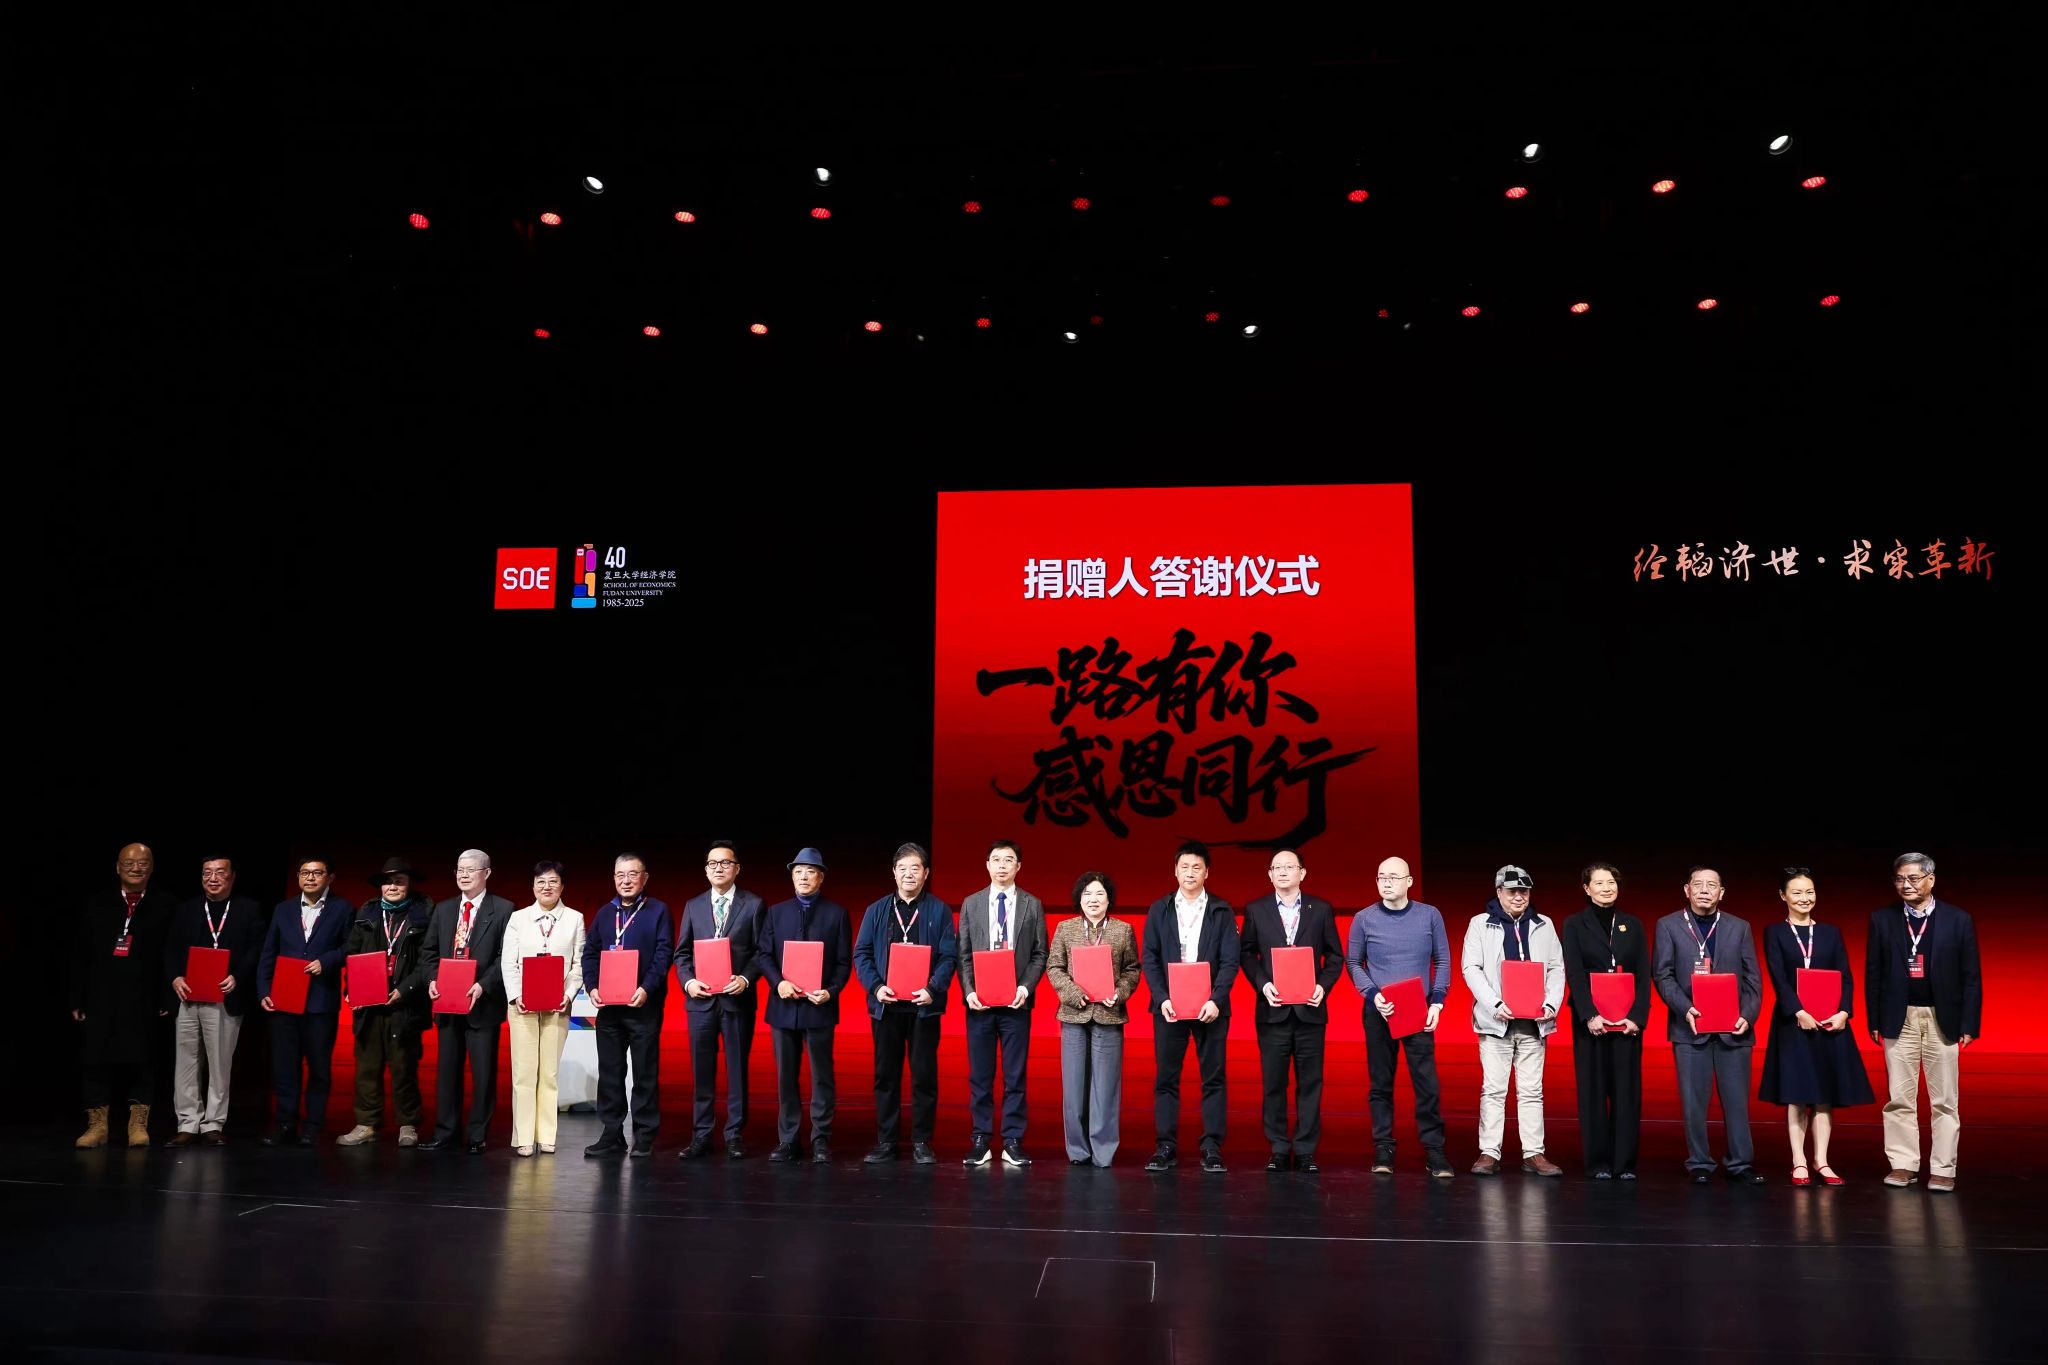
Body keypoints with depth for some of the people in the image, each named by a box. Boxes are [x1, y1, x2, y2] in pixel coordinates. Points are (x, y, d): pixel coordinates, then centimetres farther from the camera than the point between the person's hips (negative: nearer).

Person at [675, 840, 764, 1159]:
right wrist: (688, 981, -6)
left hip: (737, 999, -2)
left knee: (737, 1069, 4)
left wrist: (746, 979, -15)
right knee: (702, 1071, 6)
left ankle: (734, 1136, 13)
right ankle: (701, 1135, 14)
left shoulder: (753, 904, 2)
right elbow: (682, 952, 10)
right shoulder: (693, 906, 11)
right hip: (700, 999, 2)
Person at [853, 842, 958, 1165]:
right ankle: (885, 1142, 14)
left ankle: (921, 1142, 11)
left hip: (924, 1005, -2)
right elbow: (861, 953, 5)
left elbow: (949, 956, -2)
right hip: (886, 1004, 2)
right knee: (885, 1075, 6)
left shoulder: (939, 910, 4)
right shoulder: (876, 910, 10)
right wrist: (876, 986, -10)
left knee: (924, 1075, 2)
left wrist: (933, 989, -16)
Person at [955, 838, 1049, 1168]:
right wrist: (968, 991, -8)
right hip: (980, 1002, 1)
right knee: (980, 1075, 5)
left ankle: (1013, 1142, 10)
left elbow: (1040, 954, 3)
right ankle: (980, 1141, 12)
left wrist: (1026, 987, -11)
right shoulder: (971, 904, 8)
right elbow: (963, 954, 5)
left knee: (1016, 1075, 3)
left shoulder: (1032, 905, 5)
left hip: (1016, 1002, -1)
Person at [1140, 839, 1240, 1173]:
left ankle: (1212, 1148, 8)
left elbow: (1230, 961, -2)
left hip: (1210, 1007, -1)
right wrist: (1162, 999, -10)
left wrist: (1215, 1000, -14)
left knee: (1213, 1079, 2)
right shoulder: (1159, 910, 8)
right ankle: (1166, 1147, 7)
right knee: (1166, 1078, 2)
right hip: (1169, 1006, 1)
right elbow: (1149, 960, 3)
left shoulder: (1222, 911, 4)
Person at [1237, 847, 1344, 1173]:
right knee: (1274, 1082, 4)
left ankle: (1306, 1151, 12)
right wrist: (1263, 984, -10)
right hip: (1272, 1009, 0)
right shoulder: (1256, 910, 4)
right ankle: (1278, 1150, 13)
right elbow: (1246, 954, 5)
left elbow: (1335, 956, 6)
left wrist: (1323, 986, -10)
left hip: (1310, 1009, 0)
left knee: (1310, 1082, 3)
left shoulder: (1321, 909, 4)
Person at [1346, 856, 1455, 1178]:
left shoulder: (1430, 915, 3)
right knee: (1380, 1083, 4)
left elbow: (1443, 961, 7)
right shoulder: (1364, 918, 1)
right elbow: (1353, 962, 6)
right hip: (1379, 1011, 0)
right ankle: (1383, 1150, 11)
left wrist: (1437, 1002, -3)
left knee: (1427, 1083, -5)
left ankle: (1434, 1151, 3)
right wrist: (1373, 995, -8)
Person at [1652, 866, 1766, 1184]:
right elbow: (1663, 974, 0)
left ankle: (1741, 1164, 13)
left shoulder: (1739, 927, 11)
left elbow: (1752, 978, 7)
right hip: (1690, 1027, -1)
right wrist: (1684, 1008, -14)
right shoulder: (1669, 926, 5)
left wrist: (1747, 1015, -7)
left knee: (1737, 1099, 4)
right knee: (1694, 1101, 2)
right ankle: (1700, 1165, 11)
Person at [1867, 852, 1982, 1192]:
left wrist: (1969, 1024, -4)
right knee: (1899, 1098, 5)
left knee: (1945, 1100, 4)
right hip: (1899, 1019, 1)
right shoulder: (1882, 919, 3)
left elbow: (1971, 976, 1)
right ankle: (1903, 1165, 13)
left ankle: (1942, 1170, 11)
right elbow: (1873, 973, 5)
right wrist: (1875, 1020, 1)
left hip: (1943, 1019, -1)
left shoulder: (1958, 919, 0)